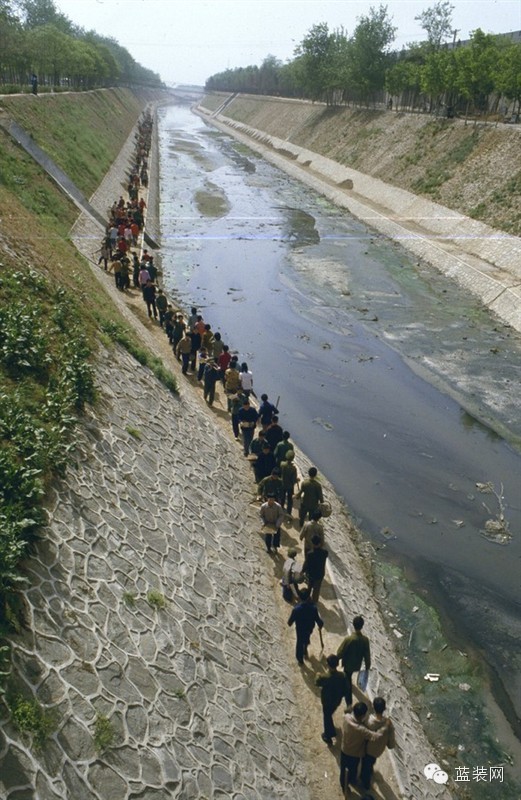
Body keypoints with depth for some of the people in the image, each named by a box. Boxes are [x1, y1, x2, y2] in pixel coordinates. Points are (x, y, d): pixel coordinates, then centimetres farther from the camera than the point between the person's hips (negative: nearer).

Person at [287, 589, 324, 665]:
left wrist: (289, 623, 7)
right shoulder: (313, 608, -32)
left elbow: (291, 619, -17)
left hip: (300, 629, -1)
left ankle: (300, 659, 43)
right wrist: (321, 624, 5)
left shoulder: (296, 609, -34)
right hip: (310, 627, 1)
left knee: (300, 642, 25)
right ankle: (305, 650, 60)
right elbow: (317, 618, -18)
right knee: (306, 639, 33)